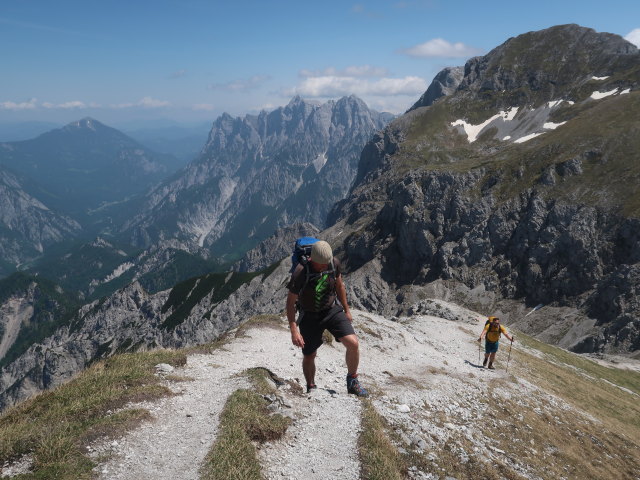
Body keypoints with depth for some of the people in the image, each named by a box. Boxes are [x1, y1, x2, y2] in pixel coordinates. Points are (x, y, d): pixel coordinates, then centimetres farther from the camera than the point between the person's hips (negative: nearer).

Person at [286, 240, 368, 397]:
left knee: (353, 343, -15)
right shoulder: (300, 272, -25)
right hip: (310, 316, -2)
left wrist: (346, 310, 14)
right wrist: (294, 330, -21)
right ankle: (311, 389, 37)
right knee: (309, 356, 10)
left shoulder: (334, 263, -14)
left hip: (332, 310, 2)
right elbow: (290, 302, -16)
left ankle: (352, 381, 9)